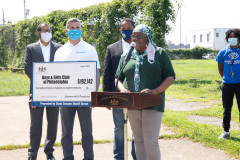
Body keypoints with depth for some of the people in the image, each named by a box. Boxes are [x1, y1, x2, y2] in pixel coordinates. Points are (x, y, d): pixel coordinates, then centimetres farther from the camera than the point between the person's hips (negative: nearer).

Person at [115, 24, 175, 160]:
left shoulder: (160, 53, 5)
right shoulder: (127, 56, 15)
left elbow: (170, 77, 1)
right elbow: (118, 78, 16)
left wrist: (155, 91, -16)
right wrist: (122, 89, -8)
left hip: (153, 104, -4)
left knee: (151, 142, -9)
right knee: (139, 141, 9)